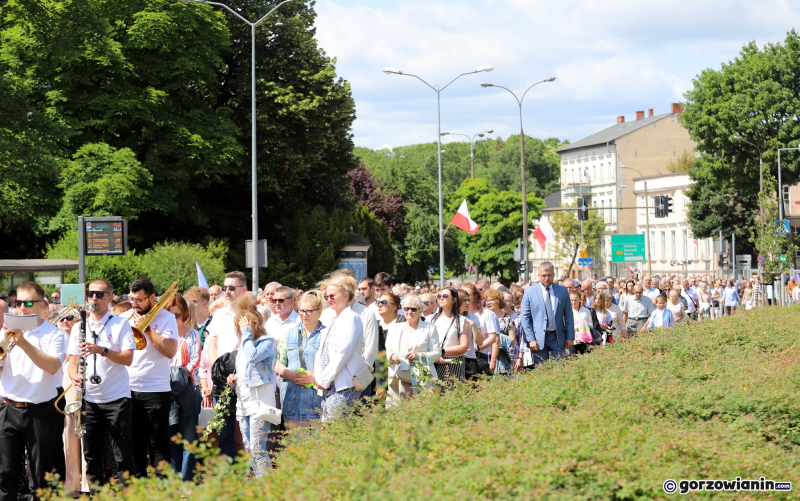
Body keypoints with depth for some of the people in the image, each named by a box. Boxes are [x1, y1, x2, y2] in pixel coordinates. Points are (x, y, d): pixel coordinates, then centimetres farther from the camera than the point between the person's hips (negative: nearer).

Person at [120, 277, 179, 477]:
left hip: (156, 391, -4)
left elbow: (171, 351, -13)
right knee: (134, 442, 8)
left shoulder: (166, 318, 0)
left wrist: (146, 328, -14)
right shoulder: (124, 317, 12)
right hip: (128, 389, 4)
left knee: (159, 444, -3)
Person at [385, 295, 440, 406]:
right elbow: (387, 351, 17)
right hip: (398, 379, 3)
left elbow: (437, 353, 6)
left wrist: (420, 355, -11)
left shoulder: (430, 328, 12)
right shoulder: (394, 328, 21)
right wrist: (392, 356, -6)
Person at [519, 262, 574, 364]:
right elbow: (525, 318, 0)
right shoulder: (530, 292, 1)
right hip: (538, 338, -1)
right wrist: (530, 339, -8)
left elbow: (568, 316, 10)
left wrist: (570, 337, 4)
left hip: (557, 337, 1)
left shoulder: (562, 291, 7)